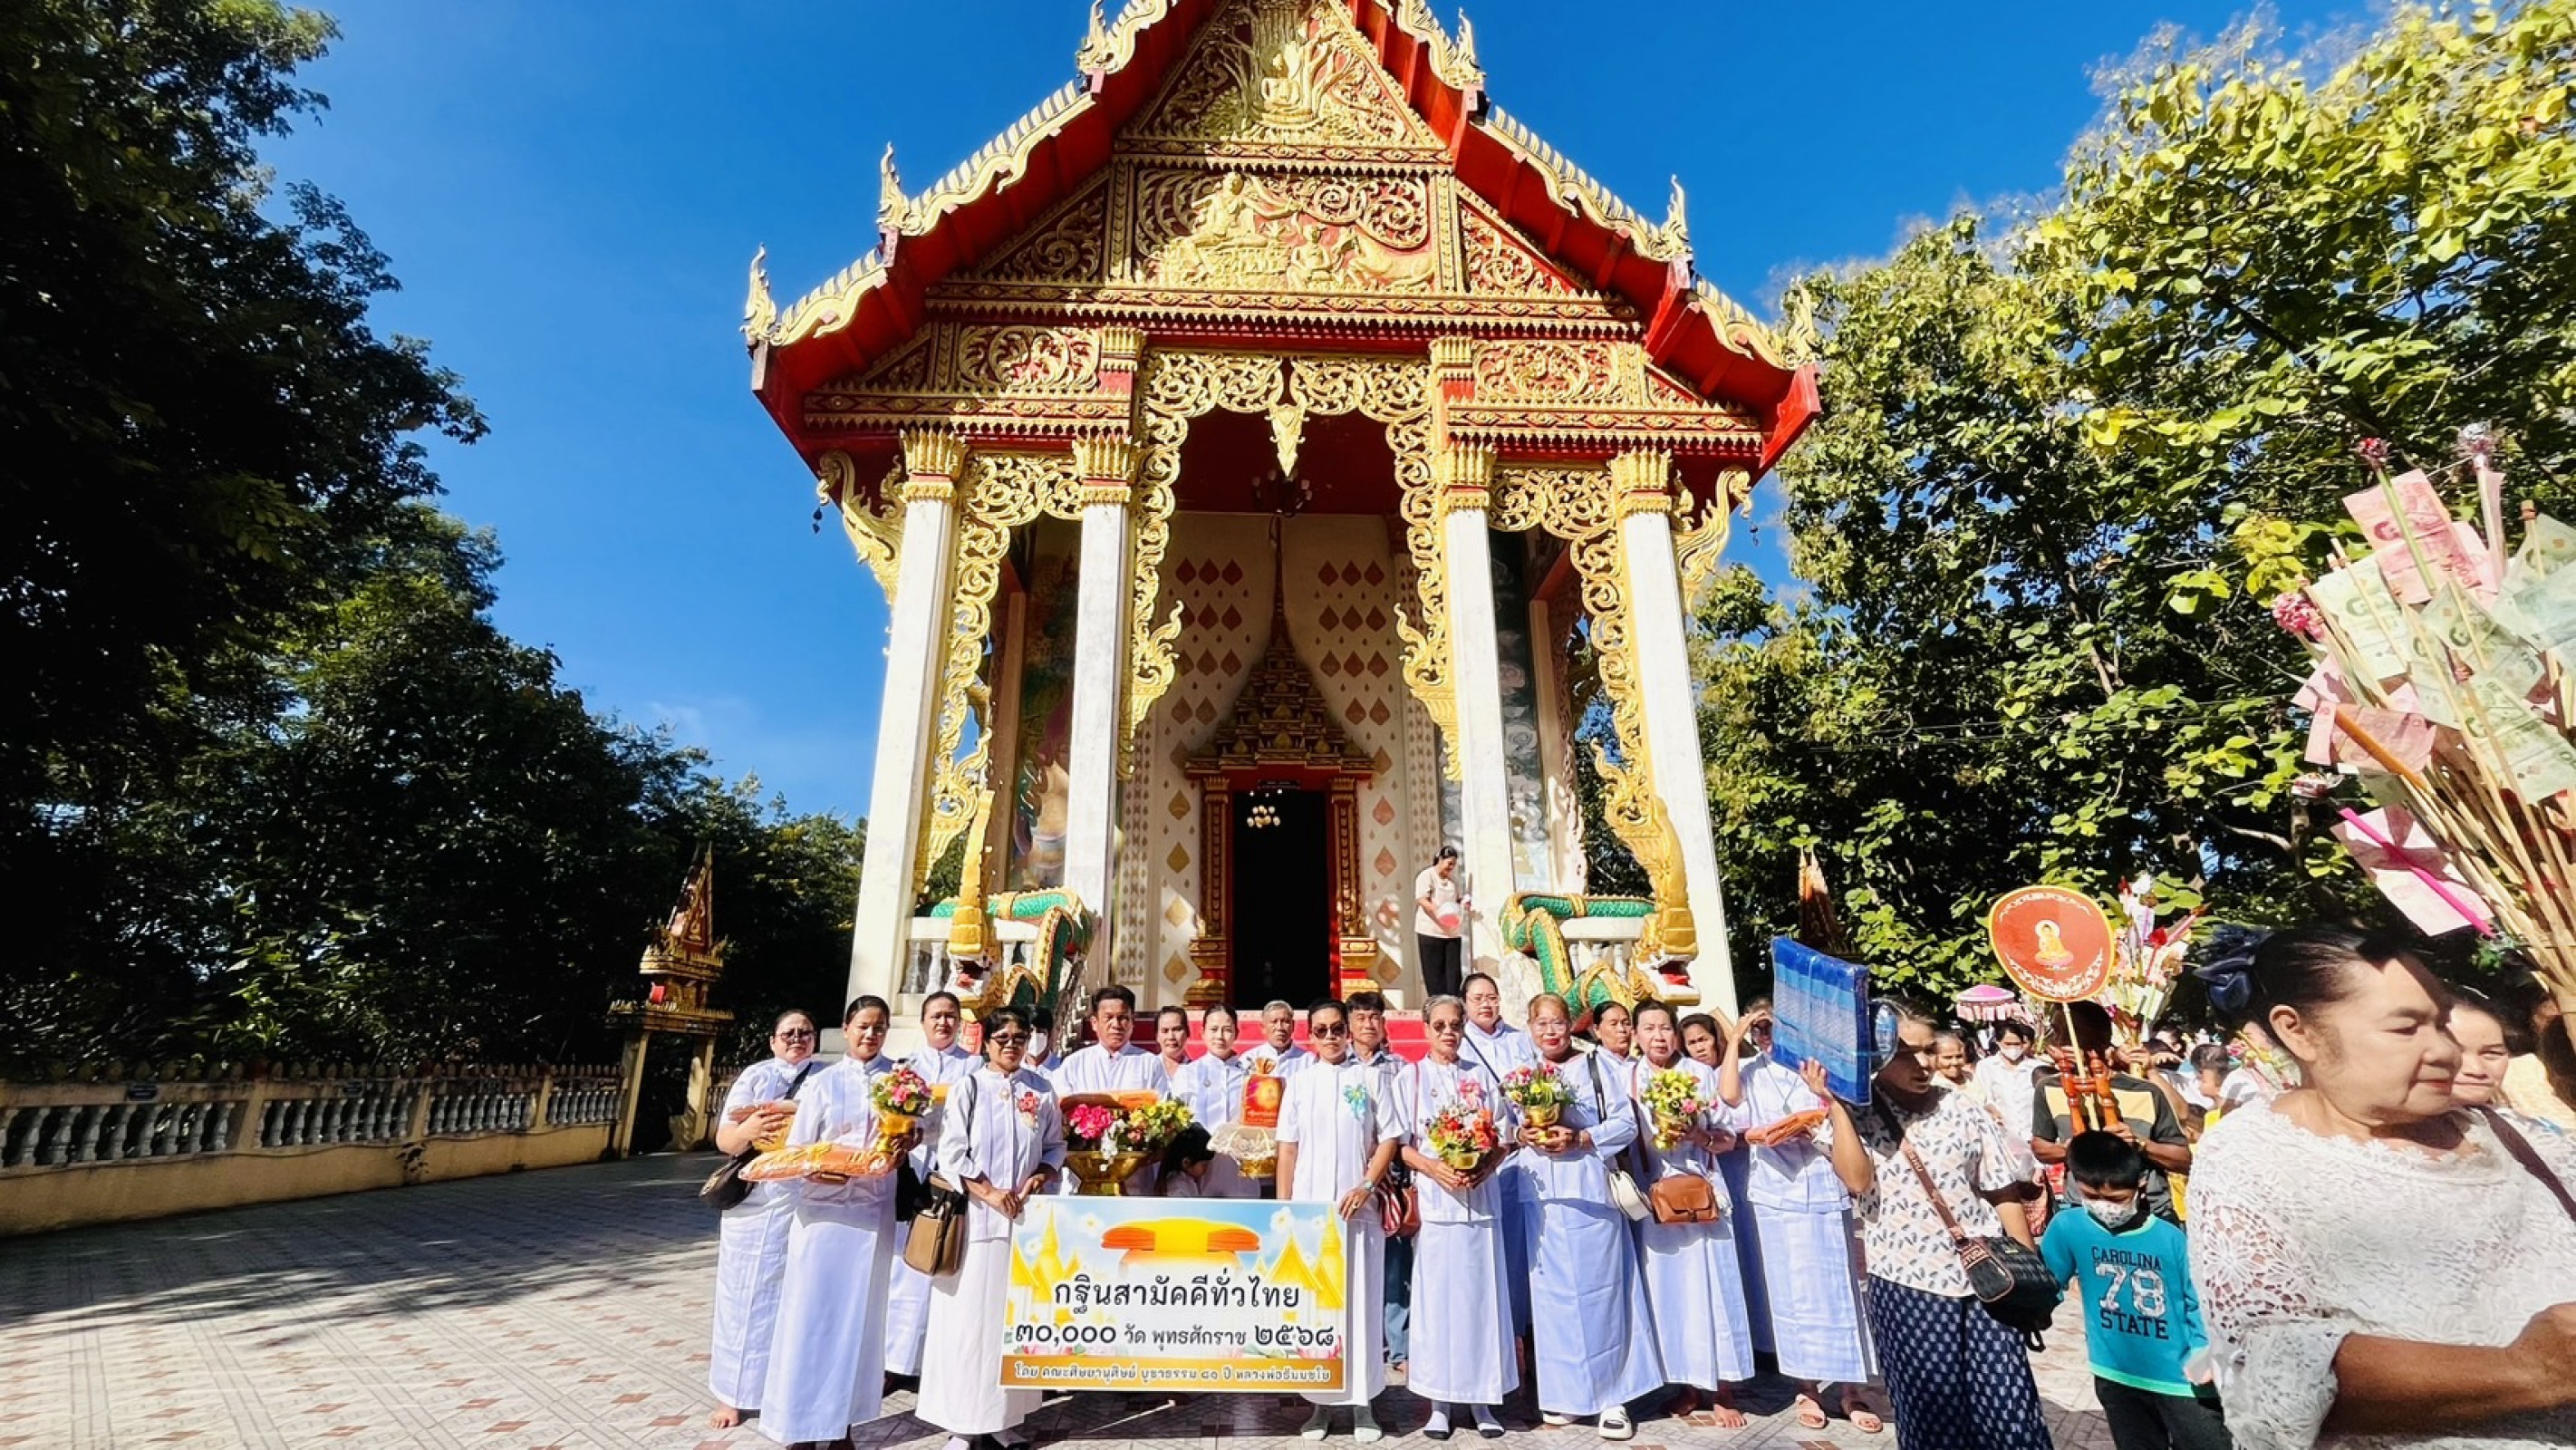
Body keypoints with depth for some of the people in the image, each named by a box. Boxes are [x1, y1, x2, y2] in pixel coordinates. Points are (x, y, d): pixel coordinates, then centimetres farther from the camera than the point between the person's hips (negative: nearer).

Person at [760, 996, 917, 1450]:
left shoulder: (897, 1076, 4)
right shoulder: (824, 1082, 1)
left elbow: (916, 1128, 7)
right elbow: (797, 1151, 1)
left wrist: (906, 1142, -15)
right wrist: (821, 1169, -19)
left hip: (873, 1209, 1)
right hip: (824, 1206, -1)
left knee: (858, 1312, 9)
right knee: (812, 1310, 3)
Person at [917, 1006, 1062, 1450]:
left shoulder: (1041, 1090, 5)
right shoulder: (968, 1087, -2)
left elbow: (1056, 1146, 10)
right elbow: (950, 1154, -6)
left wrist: (1041, 1175, -10)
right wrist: (989, 1192, -14)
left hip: (1027, 1217, 2)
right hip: (975, 1217, -2)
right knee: (968, 1316, 2)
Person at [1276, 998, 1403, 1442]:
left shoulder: (1370, 1078, 4)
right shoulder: (1299, 1082, 7)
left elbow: (1389, 1138, 1)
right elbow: (1288, 1148, 7)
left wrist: (1366, 1186, -10)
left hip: (1358, 1207, -1)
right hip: (1308, 1208, 1)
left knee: (1360, 1302, 4)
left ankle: (1362, 1400, 19)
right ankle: (1320, 1402, 20)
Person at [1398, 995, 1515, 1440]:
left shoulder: (1482, 1077, 9)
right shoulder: (1412, 1078, 3)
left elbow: (1503, 1137, 8)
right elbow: (1401, 1144, -1)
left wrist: (1485, 1167, -10)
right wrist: (1434, 1168, -16)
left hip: (1481, 1197, 2)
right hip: (1433, 1197, -2)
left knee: (1481, 1294, 5)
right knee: (1437, 1295, 2)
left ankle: (1482, 1398, 17)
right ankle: (1439, 1402, 13)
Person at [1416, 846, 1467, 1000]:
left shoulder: (1452, 879, 16)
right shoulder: (1426, 876, -5)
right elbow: (1422, 901, -16)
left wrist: (1463, 902, 6)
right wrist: (1440, 913, -29)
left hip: (1452, 932, 6)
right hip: (1431, 932, -6)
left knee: (1453, 971, 3)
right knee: (1434, 973, 0)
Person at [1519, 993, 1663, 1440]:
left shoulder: (1597, 1068, 0)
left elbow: (1626, 1125, -5)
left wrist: (1578, 1139, -16)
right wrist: (1521, 1135, -10)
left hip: (1589, 1191, -3)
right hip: (1541, 1195, 3)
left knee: (1599, 1291, 1)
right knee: (1552, 1293, 9)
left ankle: (1612, 1394, 13)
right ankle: (1563, 1391, 21)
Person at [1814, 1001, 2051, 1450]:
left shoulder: (1964, 1112, 1)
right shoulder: (1857, 1116, -5)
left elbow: (2003, 1194, 8)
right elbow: (1857, 1181, -21)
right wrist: (1832, 1102, -21)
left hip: (1985, 1281, 2)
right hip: (1905, 1285, -2)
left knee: (2008, 1405, 5)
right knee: (1931, 1410, 8)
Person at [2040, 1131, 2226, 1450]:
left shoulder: (2171, 1239, -16)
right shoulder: (2068, 1228, -13)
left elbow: (2196, 1304, -7)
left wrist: (2202, 1353, -19)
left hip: (2178, 1376, -1)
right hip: (2116, 1377, 2)